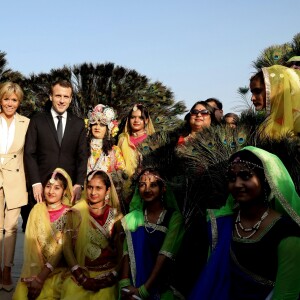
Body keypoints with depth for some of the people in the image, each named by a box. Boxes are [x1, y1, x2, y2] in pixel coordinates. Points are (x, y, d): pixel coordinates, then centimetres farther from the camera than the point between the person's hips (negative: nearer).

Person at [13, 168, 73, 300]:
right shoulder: (37, 210, 7)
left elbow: (62, 248, -9)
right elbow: (31, 243, -1)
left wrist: (41, 277, -16)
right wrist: (34, 275, -15)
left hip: (57, 269, -2)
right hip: (35, 268, 2)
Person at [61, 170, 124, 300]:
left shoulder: (115, 216, 5)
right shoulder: (76, 212, 5)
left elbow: (122, 252, 5)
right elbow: (67, 247, 1)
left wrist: (111, 277, -8)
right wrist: (82, 278, -8)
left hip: (107, 276, 0)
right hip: (80, 275, 0)